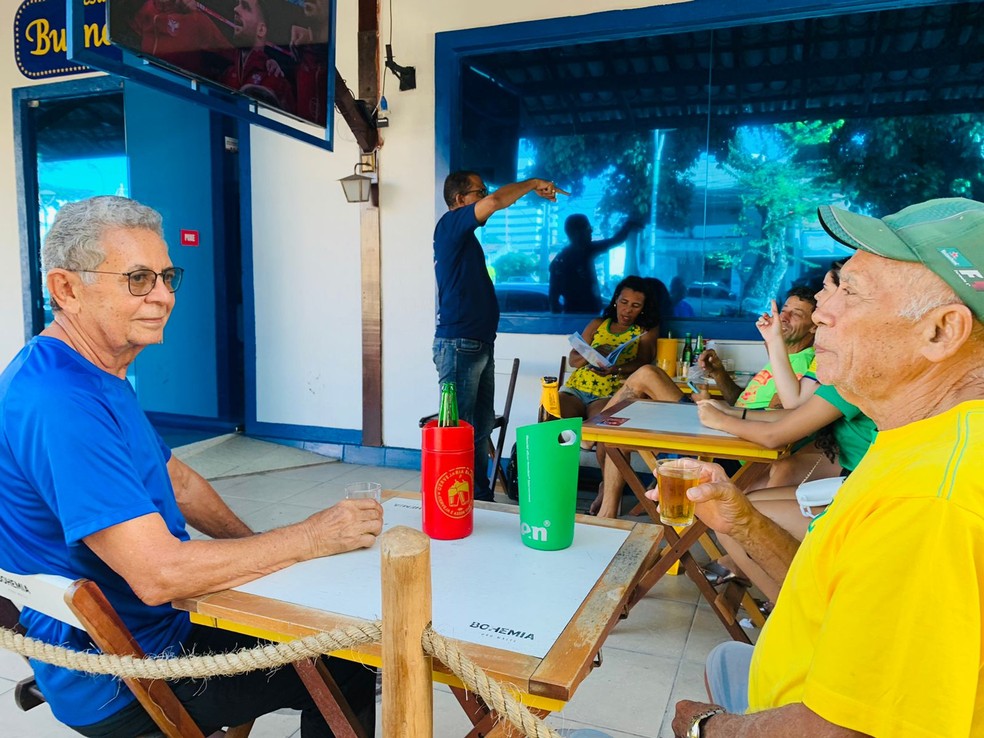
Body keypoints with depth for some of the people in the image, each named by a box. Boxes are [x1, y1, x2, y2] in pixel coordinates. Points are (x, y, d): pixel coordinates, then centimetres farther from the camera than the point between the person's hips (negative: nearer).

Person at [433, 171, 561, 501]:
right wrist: (533, 183, -8)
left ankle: (481, 498, 21)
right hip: (459, 345, -10)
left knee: (481, 427, 13)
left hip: (480, 345, 10)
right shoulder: (450, 224, -8)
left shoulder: (465, 235, 20)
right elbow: (495, 202, -20)